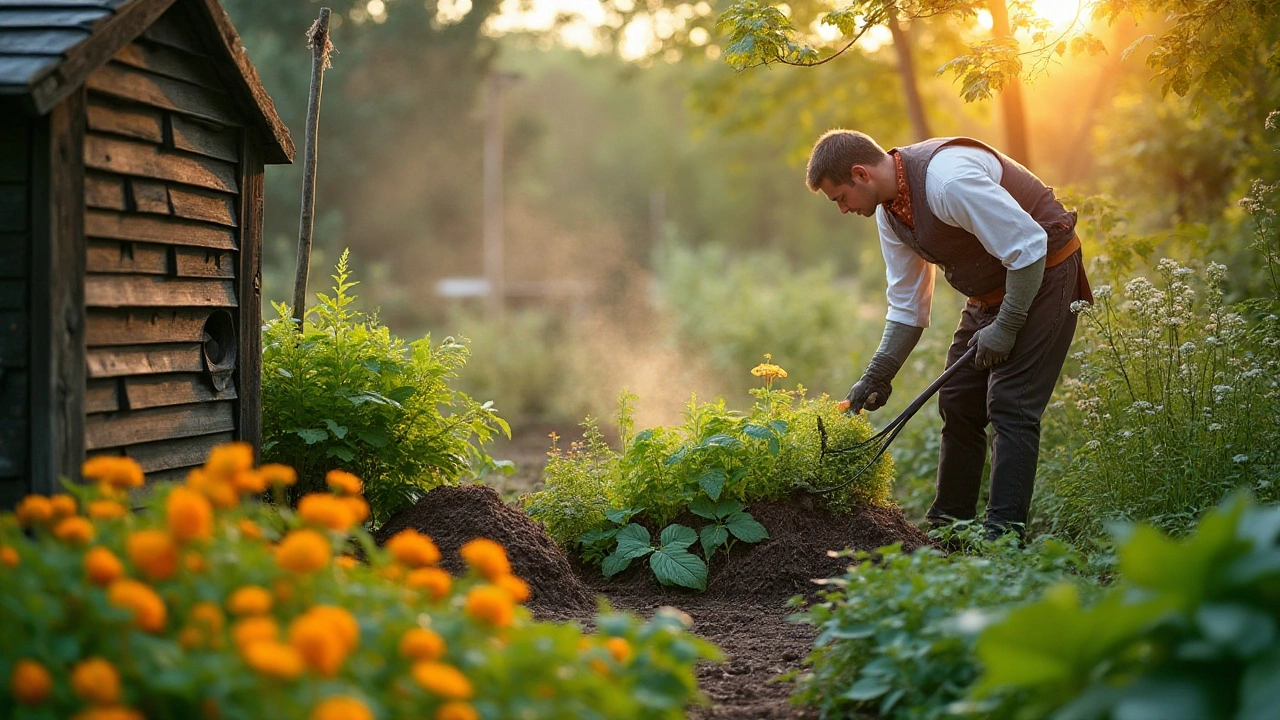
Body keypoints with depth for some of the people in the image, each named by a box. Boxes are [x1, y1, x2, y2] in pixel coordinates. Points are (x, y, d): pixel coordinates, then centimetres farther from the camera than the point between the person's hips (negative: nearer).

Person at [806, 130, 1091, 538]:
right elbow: (907, 304, 9)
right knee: (957, 404, 8)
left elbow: (1029, 246, -28)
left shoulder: (947, 179, -30)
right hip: (991, 293, 9)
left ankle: (1002, 536, -14)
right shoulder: (889, 210, 0)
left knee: (1010, 407, -15)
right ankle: (946, 529, 17)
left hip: (1042, 274, -9)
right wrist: (877, 376, 4)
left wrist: (1006, 327, -22)